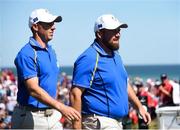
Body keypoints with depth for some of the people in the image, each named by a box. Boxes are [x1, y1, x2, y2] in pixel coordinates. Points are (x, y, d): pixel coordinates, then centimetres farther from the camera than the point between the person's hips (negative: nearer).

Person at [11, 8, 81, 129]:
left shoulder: (51, 51, 12)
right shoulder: (26, 54, -16)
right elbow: (33, 89, -26)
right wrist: (61, 107, -35)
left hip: (52, 117, 7)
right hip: (31, 117, -7)